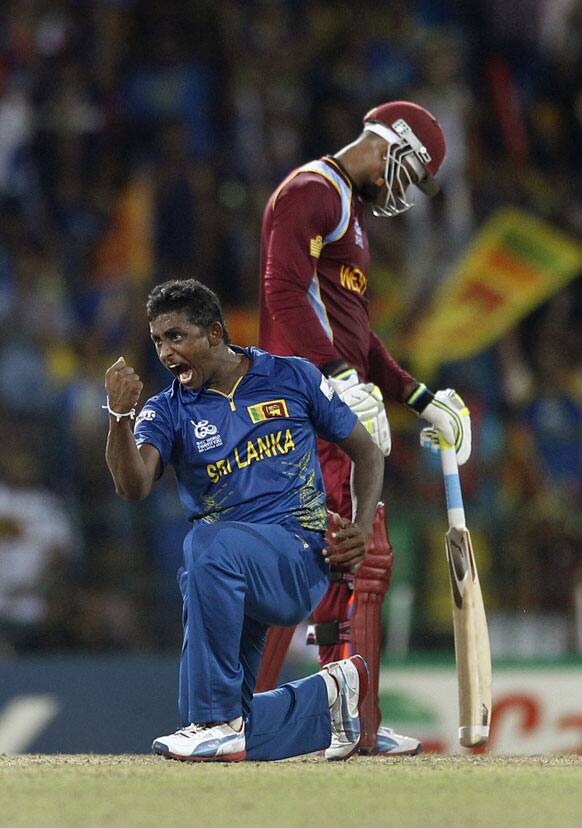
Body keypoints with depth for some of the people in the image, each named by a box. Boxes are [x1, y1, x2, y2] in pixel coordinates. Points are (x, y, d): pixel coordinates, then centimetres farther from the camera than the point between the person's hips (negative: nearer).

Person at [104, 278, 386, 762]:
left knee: (211, 543, -37)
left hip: (299, 557, -4)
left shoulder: (293, 377, 7)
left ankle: (217, 721, -33)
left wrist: (362, 527, -2)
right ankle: (328, 697, 27)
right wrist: (120, 417, -28)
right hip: (232, 581, 4)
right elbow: (133, 486, -12)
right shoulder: (170, 411, 7)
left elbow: (365, 450, 14)